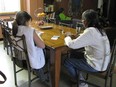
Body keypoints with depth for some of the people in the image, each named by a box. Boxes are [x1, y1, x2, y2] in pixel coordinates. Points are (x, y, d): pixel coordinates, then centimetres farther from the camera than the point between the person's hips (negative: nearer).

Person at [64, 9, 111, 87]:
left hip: (96, 65, -9)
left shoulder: (90, 32, -27)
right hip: (102, 61, 9)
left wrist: (68, 38, -6)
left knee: (67, 62, 3)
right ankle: (80, 78, 31)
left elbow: (72, 45, -27)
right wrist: (74, 37, 5)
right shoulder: (99, 29, 2)